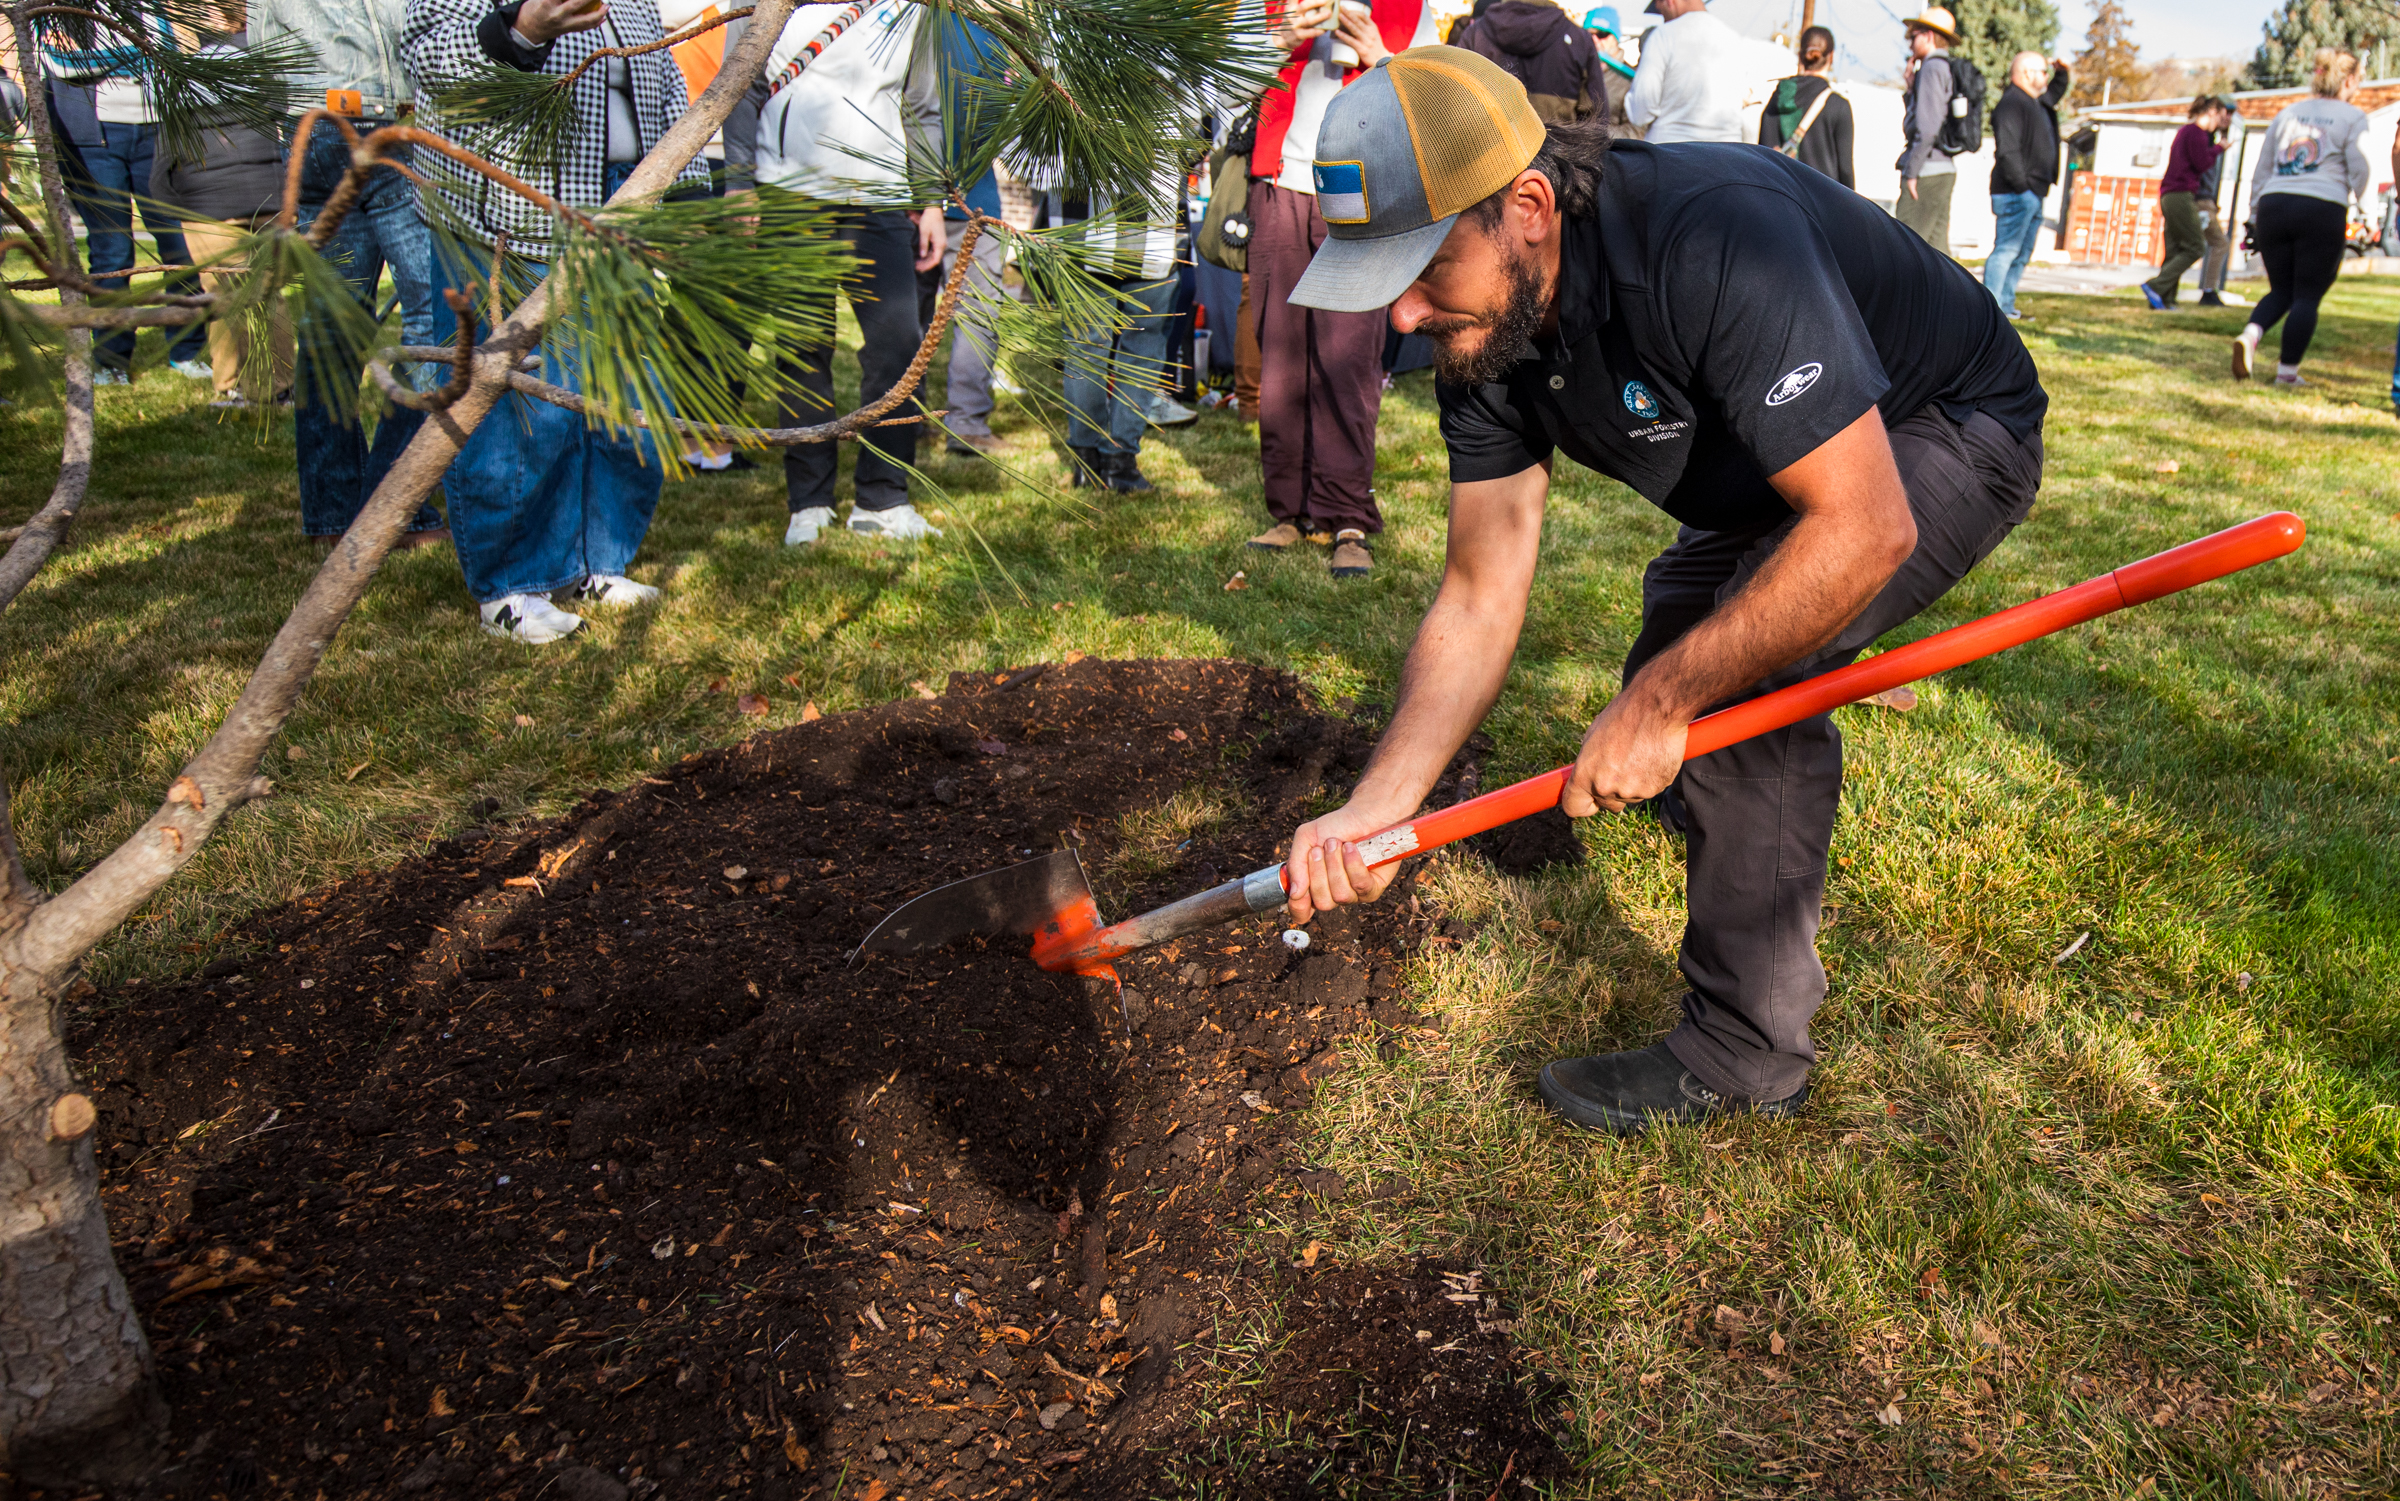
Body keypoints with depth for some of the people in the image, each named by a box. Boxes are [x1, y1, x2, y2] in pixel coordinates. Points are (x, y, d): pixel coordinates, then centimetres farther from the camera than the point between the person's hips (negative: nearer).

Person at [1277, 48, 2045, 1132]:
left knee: (1742, 677, -29)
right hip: (1779, 468, 8)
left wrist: (1663, 699, -34)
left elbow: (1862, 531, -40)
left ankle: (1741, 1055, -11)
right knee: (1665, 691, 17)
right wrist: (1373, 809, -22)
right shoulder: (1483, 333, -15)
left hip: (1946, 433, -8)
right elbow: (1478, 602, -13)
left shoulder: (1718, 243, -40)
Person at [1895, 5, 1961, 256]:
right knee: (1936, 247, 8)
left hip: (1928, 171, -9)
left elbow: (1927, 127, -17)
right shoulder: (1948, 70, 19)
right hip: (1944, 170, 9)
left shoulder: (1932, 68, -9)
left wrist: (1912, 171, -16)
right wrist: (1911, 86, 13)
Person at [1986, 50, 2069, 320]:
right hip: (2016, 194, -11)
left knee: (2022, 254, 12)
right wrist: (2021, 186, -23)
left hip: (2033, 194, 11)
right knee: (2006, 249, -14)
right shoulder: (2011, 103, -12)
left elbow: (2054, 93, 46)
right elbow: (2007, 151, -21)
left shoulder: (2036, 103, 20)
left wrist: (2062, 73, 28)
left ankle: (2006, 306, 16)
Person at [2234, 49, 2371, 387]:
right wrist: (2365, 210, 12)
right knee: (2308, 296, 4)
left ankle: (2250, 334, -15)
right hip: (2323, 209, -4)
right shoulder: (2353, 117, 4)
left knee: (2282, 289, 15)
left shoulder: (2288, 113, 17)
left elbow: (2261, 170, 17)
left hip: (2274, 205, 4)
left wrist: (2255, 217, 22)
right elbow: (2359, 172, -2)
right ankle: (2287, 372, 3)